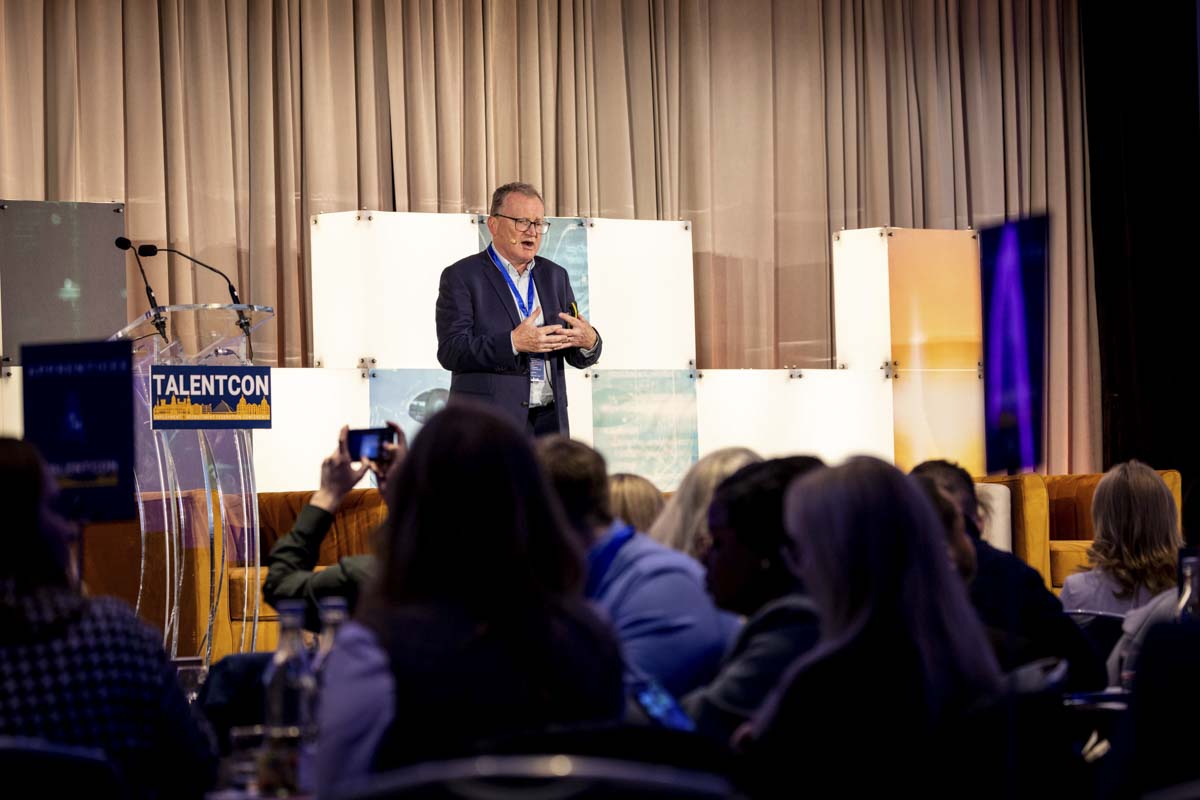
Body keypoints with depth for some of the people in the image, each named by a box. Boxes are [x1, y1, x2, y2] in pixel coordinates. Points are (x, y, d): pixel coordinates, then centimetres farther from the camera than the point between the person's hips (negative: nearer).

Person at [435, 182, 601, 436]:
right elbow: (450, 351, -11)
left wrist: (589, 342, -9)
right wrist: (512, 342, -23)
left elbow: (577, 357, 16)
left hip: (548, 422, 5)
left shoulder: (555, 276, 16)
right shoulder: (461, 276, 0)